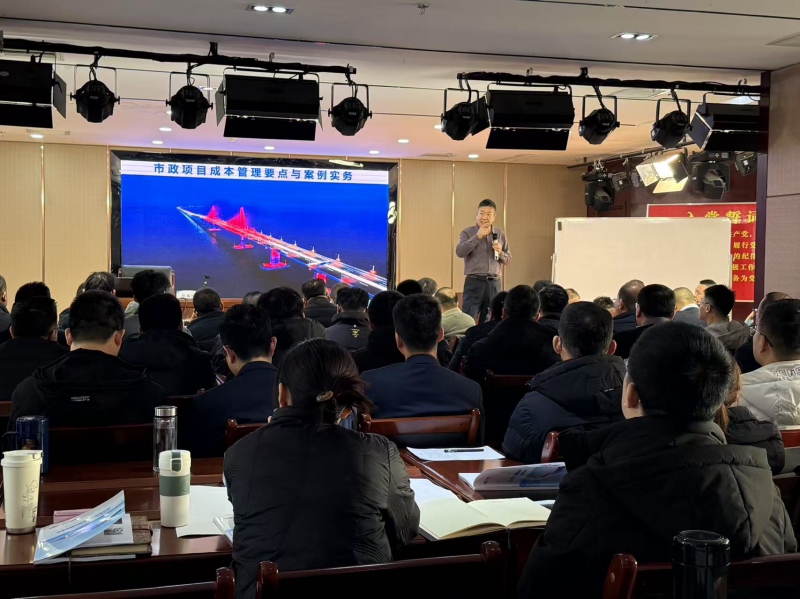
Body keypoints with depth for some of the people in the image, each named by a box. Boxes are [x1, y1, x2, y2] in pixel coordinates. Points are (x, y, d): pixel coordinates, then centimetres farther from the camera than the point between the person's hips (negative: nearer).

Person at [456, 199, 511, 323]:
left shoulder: (500, 235, 10)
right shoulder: (468, 232, 0)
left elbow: (508, 259, 14)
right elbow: (459, 252, -16)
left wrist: (500, 252, -7)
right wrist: (478, 236, -17)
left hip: (494, 283, 4)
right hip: (474, 282, -3)